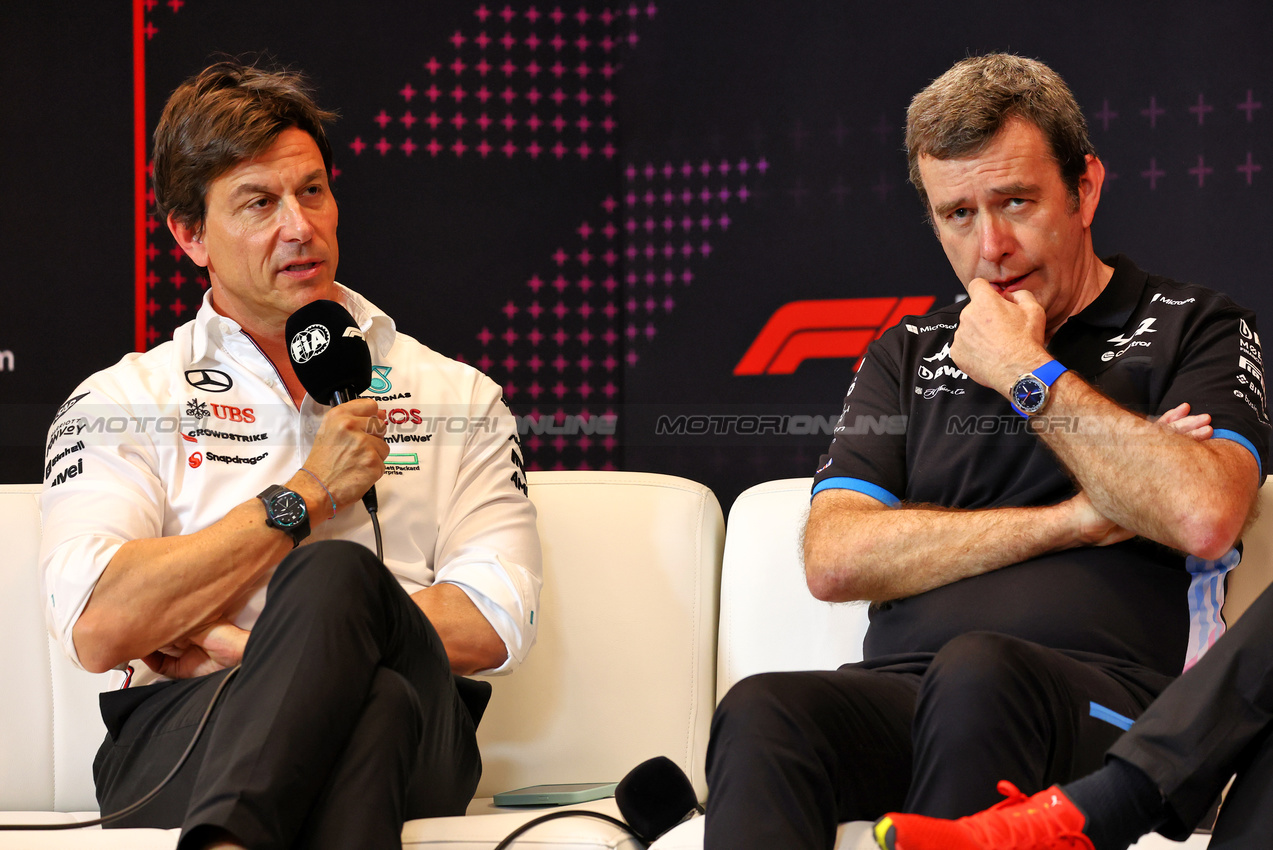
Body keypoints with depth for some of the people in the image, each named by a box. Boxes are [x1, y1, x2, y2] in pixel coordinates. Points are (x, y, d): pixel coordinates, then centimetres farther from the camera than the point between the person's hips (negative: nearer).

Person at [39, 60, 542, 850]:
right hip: (178, 737, -2)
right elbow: (98, 631, -3)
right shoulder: (121, 403, 15)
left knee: (337, 576, -36)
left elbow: (494, 623, 4)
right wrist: (305, 496, -3)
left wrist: (239, 646, -2)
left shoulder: (457, 397, 20)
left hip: (412, 753, 2)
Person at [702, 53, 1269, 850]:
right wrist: (1074, 520, 0)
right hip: (900, 690, 3)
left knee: (974, 673, -39)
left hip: (1103, 701, -3)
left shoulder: (1194, 327, 14)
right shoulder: (906, 356, 24)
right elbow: (835, 560, 7)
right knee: (760, 713, -31)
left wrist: (1026, 373, 1)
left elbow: (1205, 518, -7)